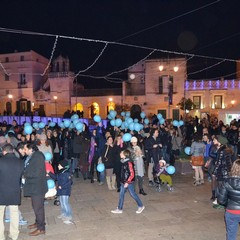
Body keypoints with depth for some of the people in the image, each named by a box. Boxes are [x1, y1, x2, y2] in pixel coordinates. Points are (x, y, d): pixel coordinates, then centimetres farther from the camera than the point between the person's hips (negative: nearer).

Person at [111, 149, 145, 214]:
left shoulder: (129, 163, -21)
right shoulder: (123, 162, 5)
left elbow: (132, 174, -22)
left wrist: (127, 182, -22)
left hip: (129, 182, -8)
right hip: (123, 182, 8)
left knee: (133, 194, 5)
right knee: (121, 195, 10)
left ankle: (141, 206, 23)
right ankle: (119, 209, 19)